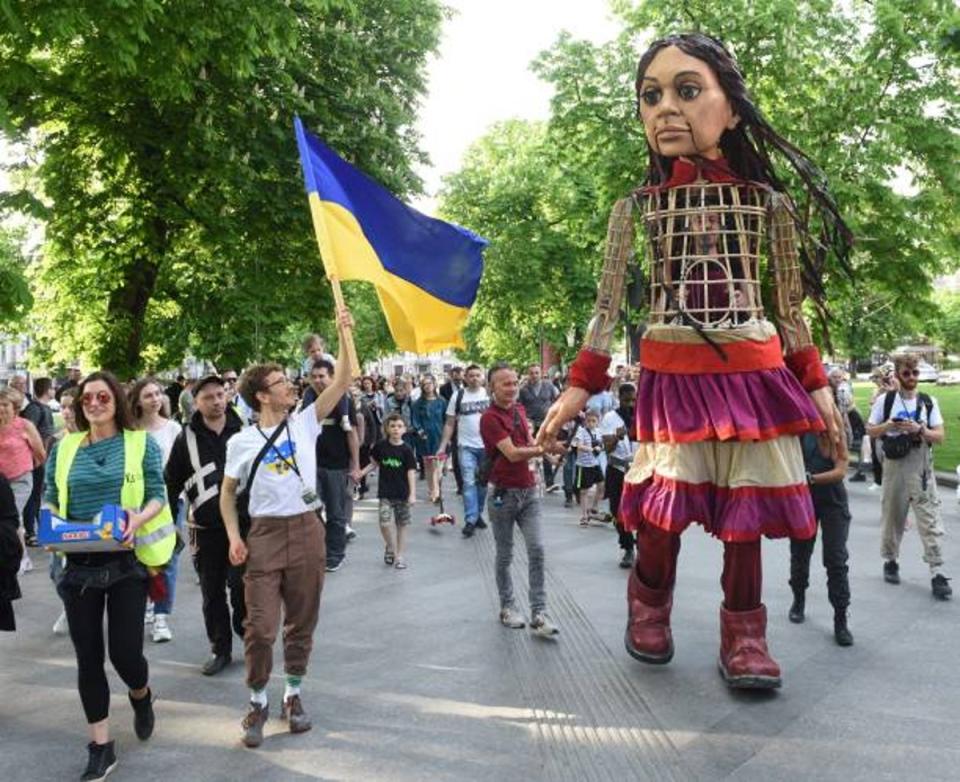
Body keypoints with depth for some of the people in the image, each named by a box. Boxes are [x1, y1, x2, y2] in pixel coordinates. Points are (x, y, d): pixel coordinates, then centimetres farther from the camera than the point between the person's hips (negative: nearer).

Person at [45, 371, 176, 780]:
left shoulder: (141, 443, 1)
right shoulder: (64, 447, 8)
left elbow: (157, 496, -2)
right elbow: (50, 499, 10)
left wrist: (138, 519, -22)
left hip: (127, 562, -2)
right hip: (79, 564, 3)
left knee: (125, 650, -3)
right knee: (88, 656, 5)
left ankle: (140, 694, 34)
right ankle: (101, 747, 18)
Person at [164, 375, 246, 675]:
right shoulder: (187, 438, 0)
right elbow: (171, 483, 6)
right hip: (206, 529, 1)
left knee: (241, 585, -2)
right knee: (212, 592, 9)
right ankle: (220, 649, 21)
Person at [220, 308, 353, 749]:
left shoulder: (305, 423, 4)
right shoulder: (241, 442, 0)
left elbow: (343, 382, -2)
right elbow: (227, 492, 8)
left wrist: (344, 336, -9)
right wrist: (234, 536, -4)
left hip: (306, 530, 2)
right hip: (264, 534, -2)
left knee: (302, 622, 11)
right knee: (261, 625, -3)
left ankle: (293, 695, 27)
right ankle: (257, 702, 16)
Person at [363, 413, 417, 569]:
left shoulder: (406, 450, -6)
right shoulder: (380, 446, -2)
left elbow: (411, 472, -7)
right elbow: (374, 463, 12)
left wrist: (412, 494, -13)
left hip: (402, 493, 0)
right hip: (385, 493, 0)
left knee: (402, 524, 7)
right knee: (385, 522, -12)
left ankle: (400, 556, 20)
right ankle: (390, 547, 15)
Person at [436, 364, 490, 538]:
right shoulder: (458, 396, 2)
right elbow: (450, 423, 3)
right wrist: (443, 446, -3)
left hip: (487, 445, 1)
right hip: (466, 446, -1)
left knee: (482, 483, 10)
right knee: (469, 482, -9)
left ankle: (478, 514, 26)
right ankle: (470, 520, -8)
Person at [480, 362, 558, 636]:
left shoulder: (519, 409, 8)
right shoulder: (490, 418, -15)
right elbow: (512, 453, -22)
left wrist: (541, 446, 0)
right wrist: (544, 449, -27)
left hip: (528, 490, 5)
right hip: (503, 494, -5)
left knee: (537, 549, -4)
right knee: (505, 555, 9)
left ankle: (539, 613, -1)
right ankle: (507, 607, 26)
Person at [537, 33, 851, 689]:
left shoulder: (769, 202, 6)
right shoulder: (636, 207, 5)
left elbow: (790, 307, 11)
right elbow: (608, 304, 6)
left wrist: (816, 384, 8)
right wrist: (580, 387, 1)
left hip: (753, 375, 1)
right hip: (672, 377, 0)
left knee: (745, 507, 2)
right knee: (665, 509, -2)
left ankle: (744, 635, 17)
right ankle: (649, 605, 26)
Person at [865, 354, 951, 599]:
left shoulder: (929, 402, 4)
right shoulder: (885, 400, 1)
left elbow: (940, 436, 2)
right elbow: (870, 431, 5)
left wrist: (920, 430, -16)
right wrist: (890, 425, -13)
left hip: (922, 468, 0)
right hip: (895, 466, 0)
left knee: (931, 521, -5)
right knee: (892, 516, 11)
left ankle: (937, 573, -4)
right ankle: (890, 561, 29)